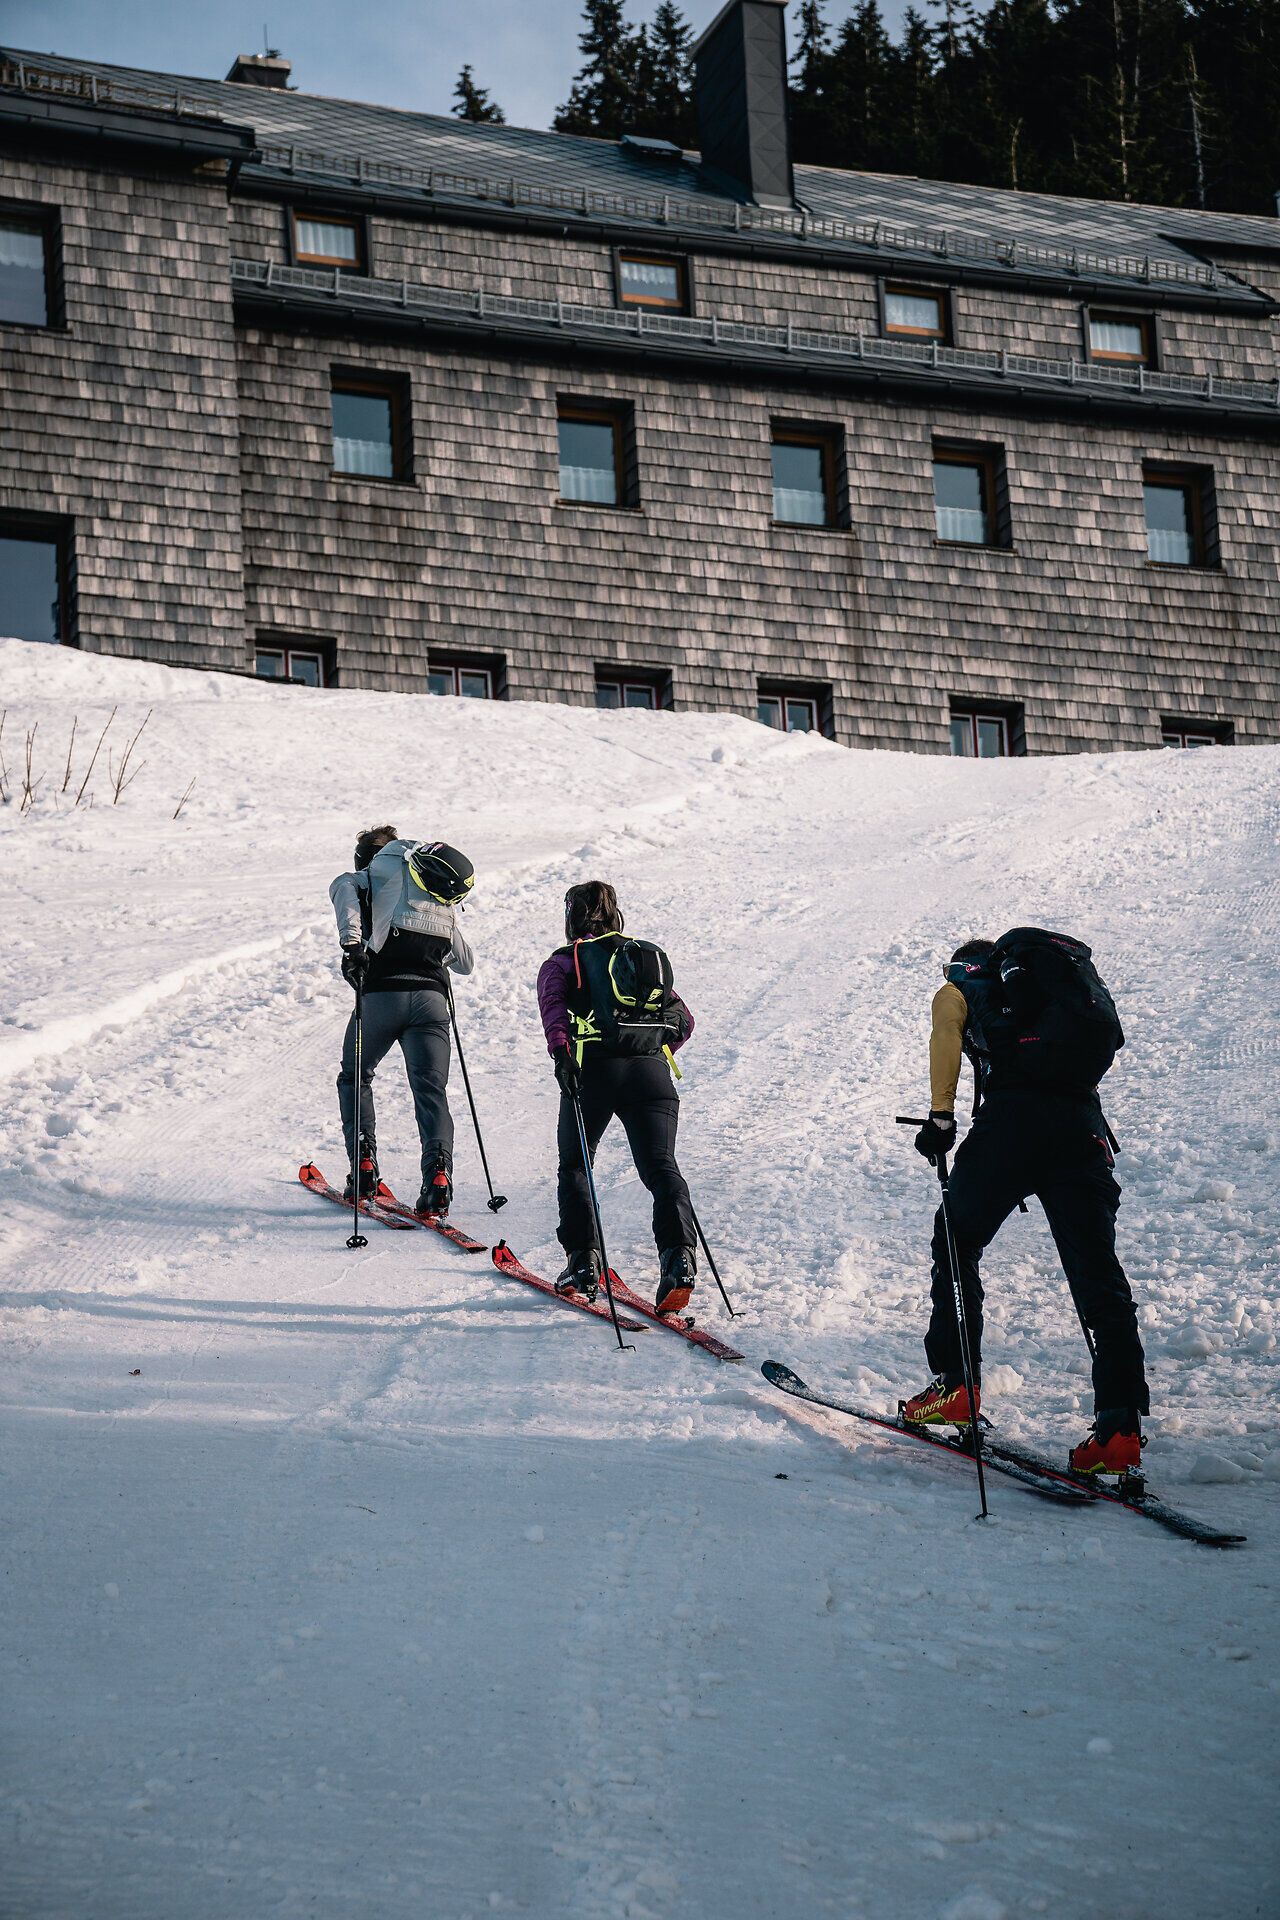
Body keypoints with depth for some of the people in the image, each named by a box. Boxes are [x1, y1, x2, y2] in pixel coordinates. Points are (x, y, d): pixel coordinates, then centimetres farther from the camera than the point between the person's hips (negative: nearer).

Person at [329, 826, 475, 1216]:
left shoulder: (373, 876, 13)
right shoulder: (443, 904, 28)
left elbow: (344, 887, -13)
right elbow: (465, 962, 33)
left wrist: (352, 943, -23)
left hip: (383, 992, -3)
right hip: (432, 998, 3)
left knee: (355, 1078, 18)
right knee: (431, 1089, 1)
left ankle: (364, 1169, 8)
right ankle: (438, 1174, -22)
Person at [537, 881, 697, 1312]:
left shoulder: (562, 962, 17)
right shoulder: (649, 956, 28)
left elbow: (553, 1005, -6)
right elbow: (683, 1022, 23)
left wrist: (560, 1050, -20)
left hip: (595, 1069, -2)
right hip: (652, 1073, 2)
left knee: (574, 1165, 18)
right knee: (660, 1167, -4)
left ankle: (583, 1262, 11)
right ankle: (679, 1254, -27)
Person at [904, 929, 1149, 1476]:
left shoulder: (958, 990, 21)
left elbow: (946, 1033, -2)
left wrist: (941, 1115, -7)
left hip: (1014, 1117, -4)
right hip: (1084, 1124, 4)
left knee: (956, 1243, 15)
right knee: (1098, 1275, 1)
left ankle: (955, 1386, 9)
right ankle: (1121, 1429, -7)